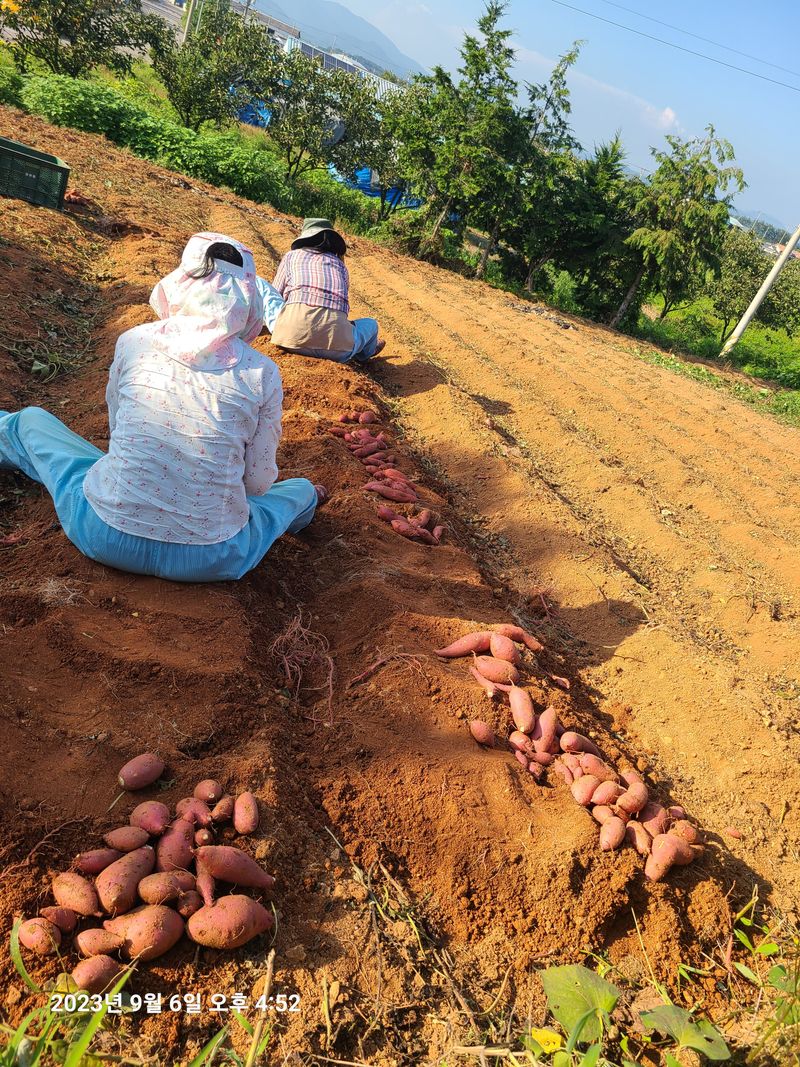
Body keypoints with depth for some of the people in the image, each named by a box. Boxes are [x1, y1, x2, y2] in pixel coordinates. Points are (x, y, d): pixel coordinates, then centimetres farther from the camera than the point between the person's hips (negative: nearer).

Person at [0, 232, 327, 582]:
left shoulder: (133, 342, -5)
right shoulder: (263, 373, -9)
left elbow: (116, 428, 11)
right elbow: (258, 481, -2)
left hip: (106, 537, 2)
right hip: (210, 560, -1)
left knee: (29, 420, 30)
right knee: (302, 489, 30)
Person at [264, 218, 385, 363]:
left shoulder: (291, 255, 22)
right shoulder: (339, 264, 26)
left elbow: (275, 293, 32)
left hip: (291, 335, -1)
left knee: (259, 283, 24)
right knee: (371, 324, 35)